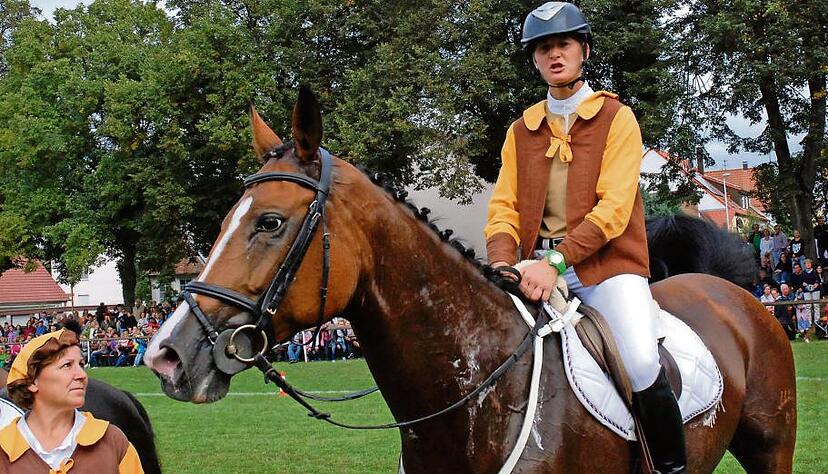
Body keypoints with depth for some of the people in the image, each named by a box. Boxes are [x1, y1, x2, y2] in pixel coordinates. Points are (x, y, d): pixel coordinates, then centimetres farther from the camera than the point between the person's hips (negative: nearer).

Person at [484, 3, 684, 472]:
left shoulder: (617, 118, 2)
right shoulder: (521, 131, 16)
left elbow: (613, 208, -9)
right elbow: (504, 206, 10)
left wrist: (557, 262, -22)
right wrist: (503, 262, -12)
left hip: (606, 262, -4)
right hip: (539, 266, 5)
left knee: (642, 362, -27)